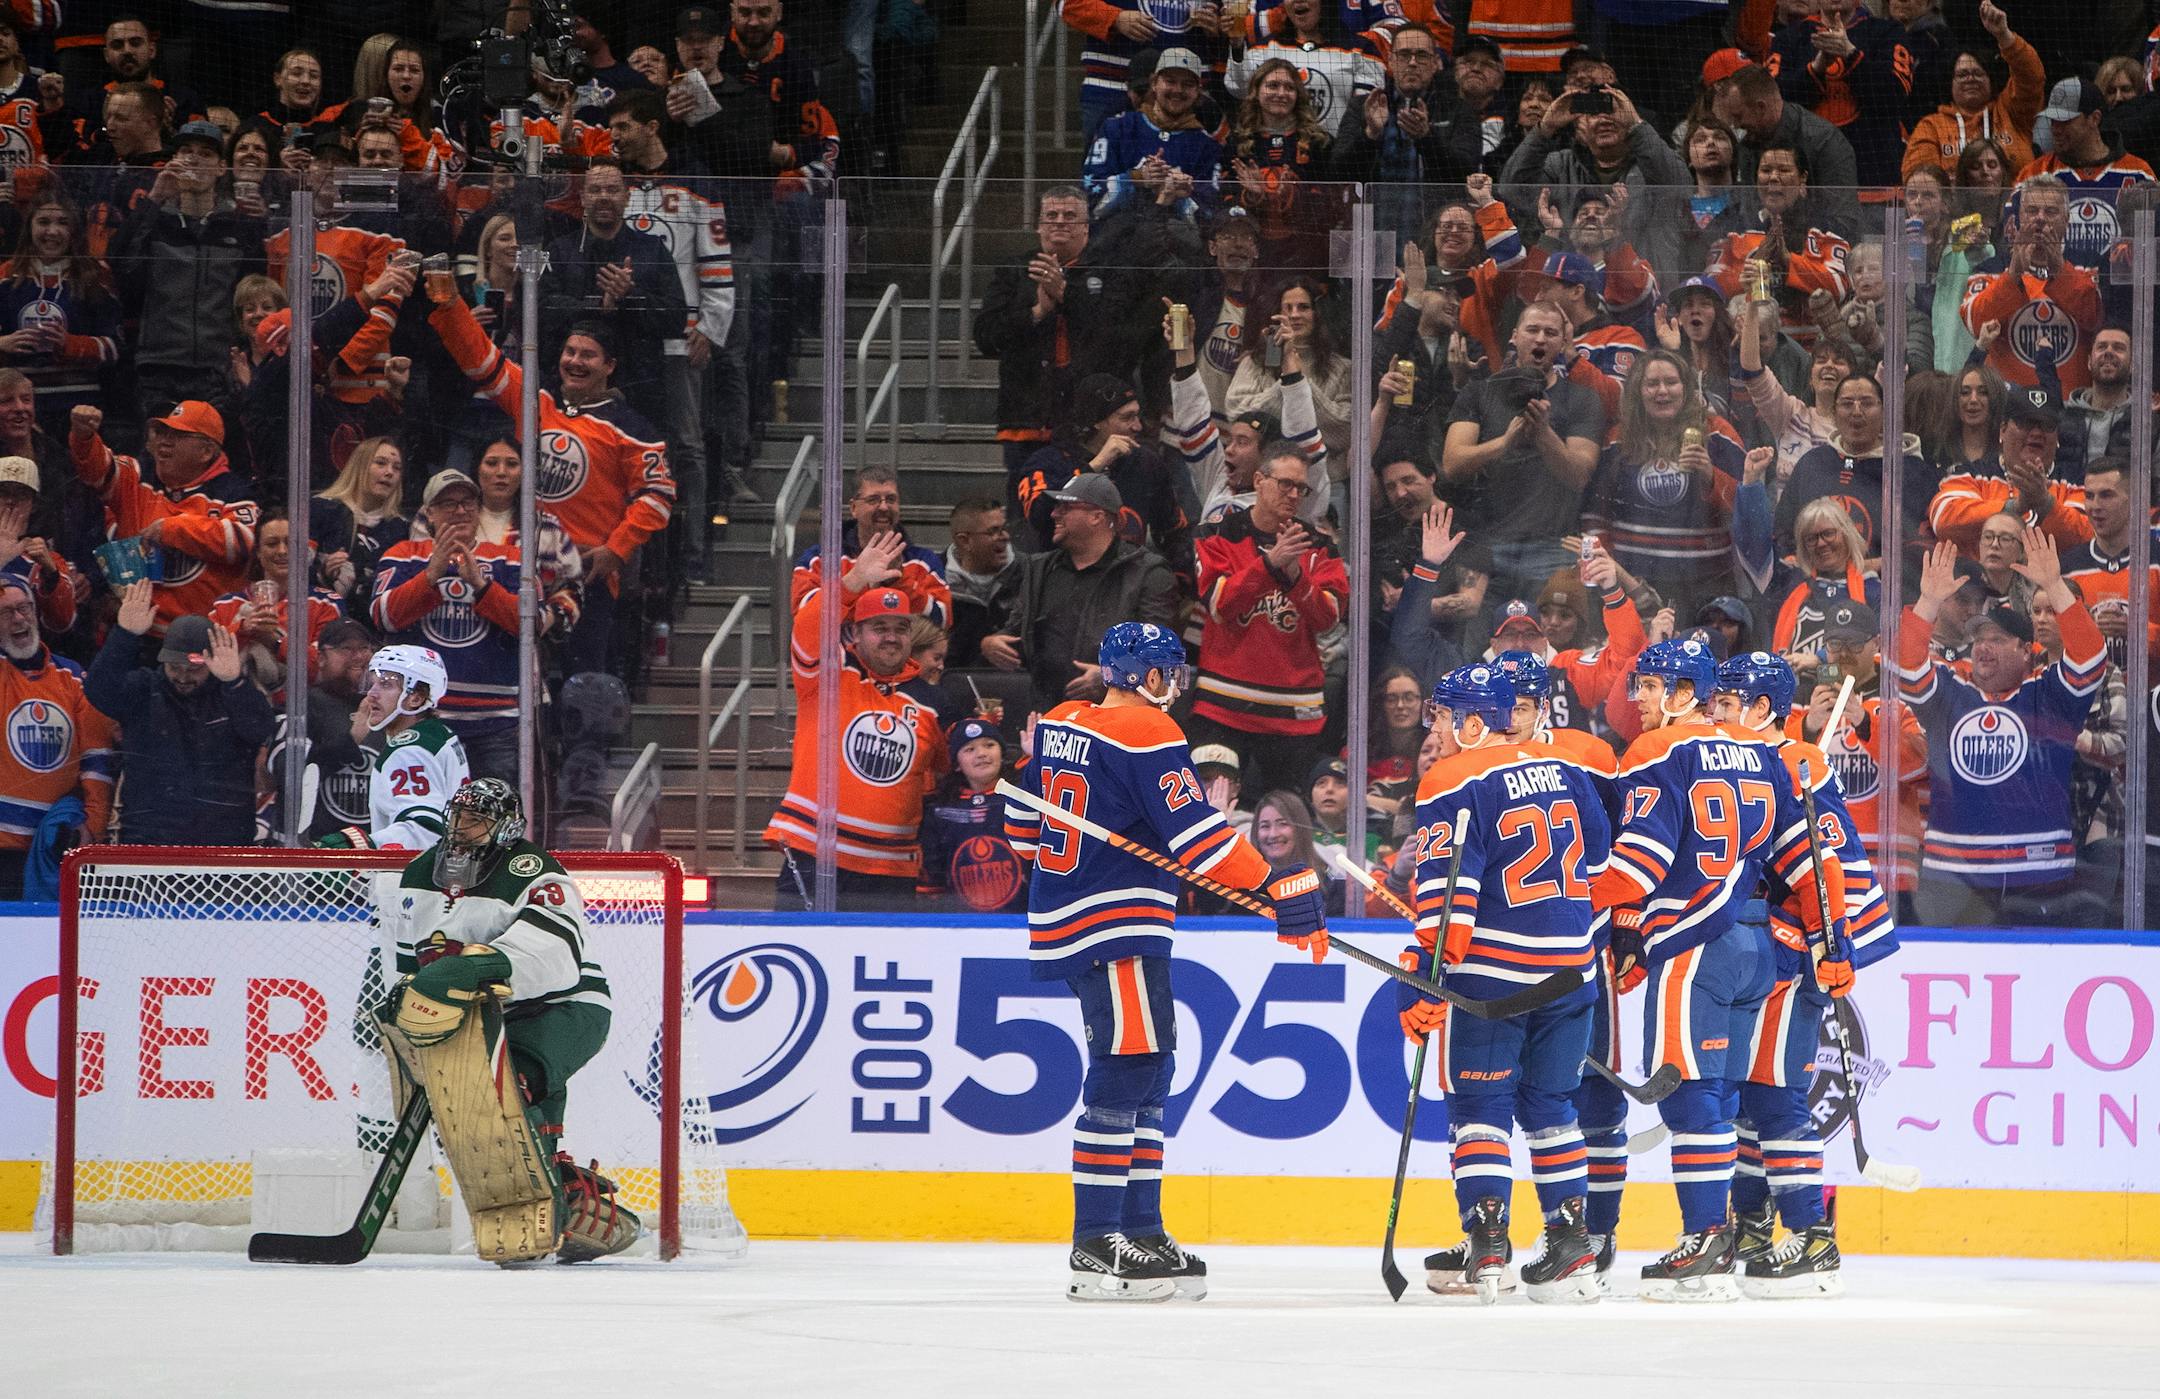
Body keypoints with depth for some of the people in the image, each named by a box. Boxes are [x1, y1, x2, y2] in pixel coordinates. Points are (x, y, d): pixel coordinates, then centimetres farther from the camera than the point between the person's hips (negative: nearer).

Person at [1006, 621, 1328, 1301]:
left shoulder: (1058, 725, 12)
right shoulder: (1148, 734, -13)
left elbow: (1025, 822, 22)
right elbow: (1198, 835, -18)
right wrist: (1280, 891, -15)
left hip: (1063, 922, 9)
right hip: (1116, 929, -9)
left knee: (1146, 1069, 15)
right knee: (1124, 1073, -9)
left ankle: (1140, 1230, 17)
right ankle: (1095, 1247, -12)